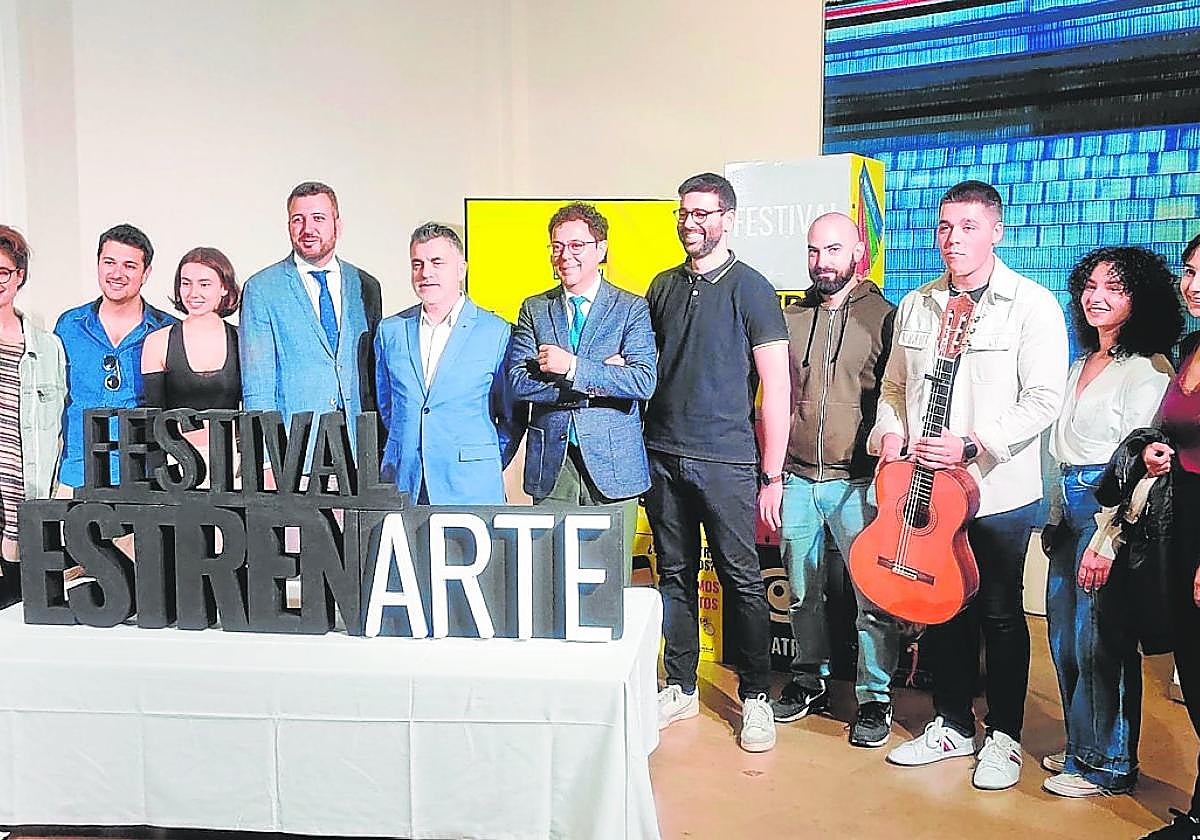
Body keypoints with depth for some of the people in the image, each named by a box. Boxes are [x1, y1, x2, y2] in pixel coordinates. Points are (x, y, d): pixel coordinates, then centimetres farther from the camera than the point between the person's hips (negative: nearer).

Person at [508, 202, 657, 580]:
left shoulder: (632, 308, 2)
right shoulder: (534, 309, 10)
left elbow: (644, 382, -11)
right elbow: (518, 381, -4)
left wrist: (573, 367, -18)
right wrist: (600, 377, -12)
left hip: (613, 463, -2)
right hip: (550, 463, 2)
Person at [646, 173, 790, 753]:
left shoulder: (751, 289, -4)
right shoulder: (663, 287, 11)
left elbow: (776, 388, -7)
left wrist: (772, 475, -10)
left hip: (726, 463, -5)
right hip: (662, 457, 5)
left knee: (742, 579, 1)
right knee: (674, 574, 12)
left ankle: (755, 697, 15)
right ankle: (681, 687, 25)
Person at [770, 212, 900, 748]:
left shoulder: (883, 317, -2)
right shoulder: (792, 318, 10)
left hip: (858, 482, -4)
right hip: (796, 477, 4)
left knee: (873, 593, -3)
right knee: (803, 589, 14)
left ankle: (875, 697, 12)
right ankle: (809, 681, 29)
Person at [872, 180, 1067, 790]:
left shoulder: (1033, 305, -7)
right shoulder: (916, 306, 10)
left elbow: (1044, 399, -13)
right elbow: (894, 386, 17)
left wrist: (972, 446, -21)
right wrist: (890, 433, -2)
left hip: (1000, 492, -5)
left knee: (1000, 614, 7)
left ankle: (1004, 736, 24)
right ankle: (953, 724, 30)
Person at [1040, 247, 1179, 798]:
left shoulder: (1148, 369, -10)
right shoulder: (1080, 365, 16)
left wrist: (1107, 538, -21)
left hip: (1112, 511, -8)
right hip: (1070, 509, 9)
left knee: (1099, 639, -1)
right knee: (1065, 634, 13)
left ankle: (1107, 764, 14)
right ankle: (1081, 747, 29)